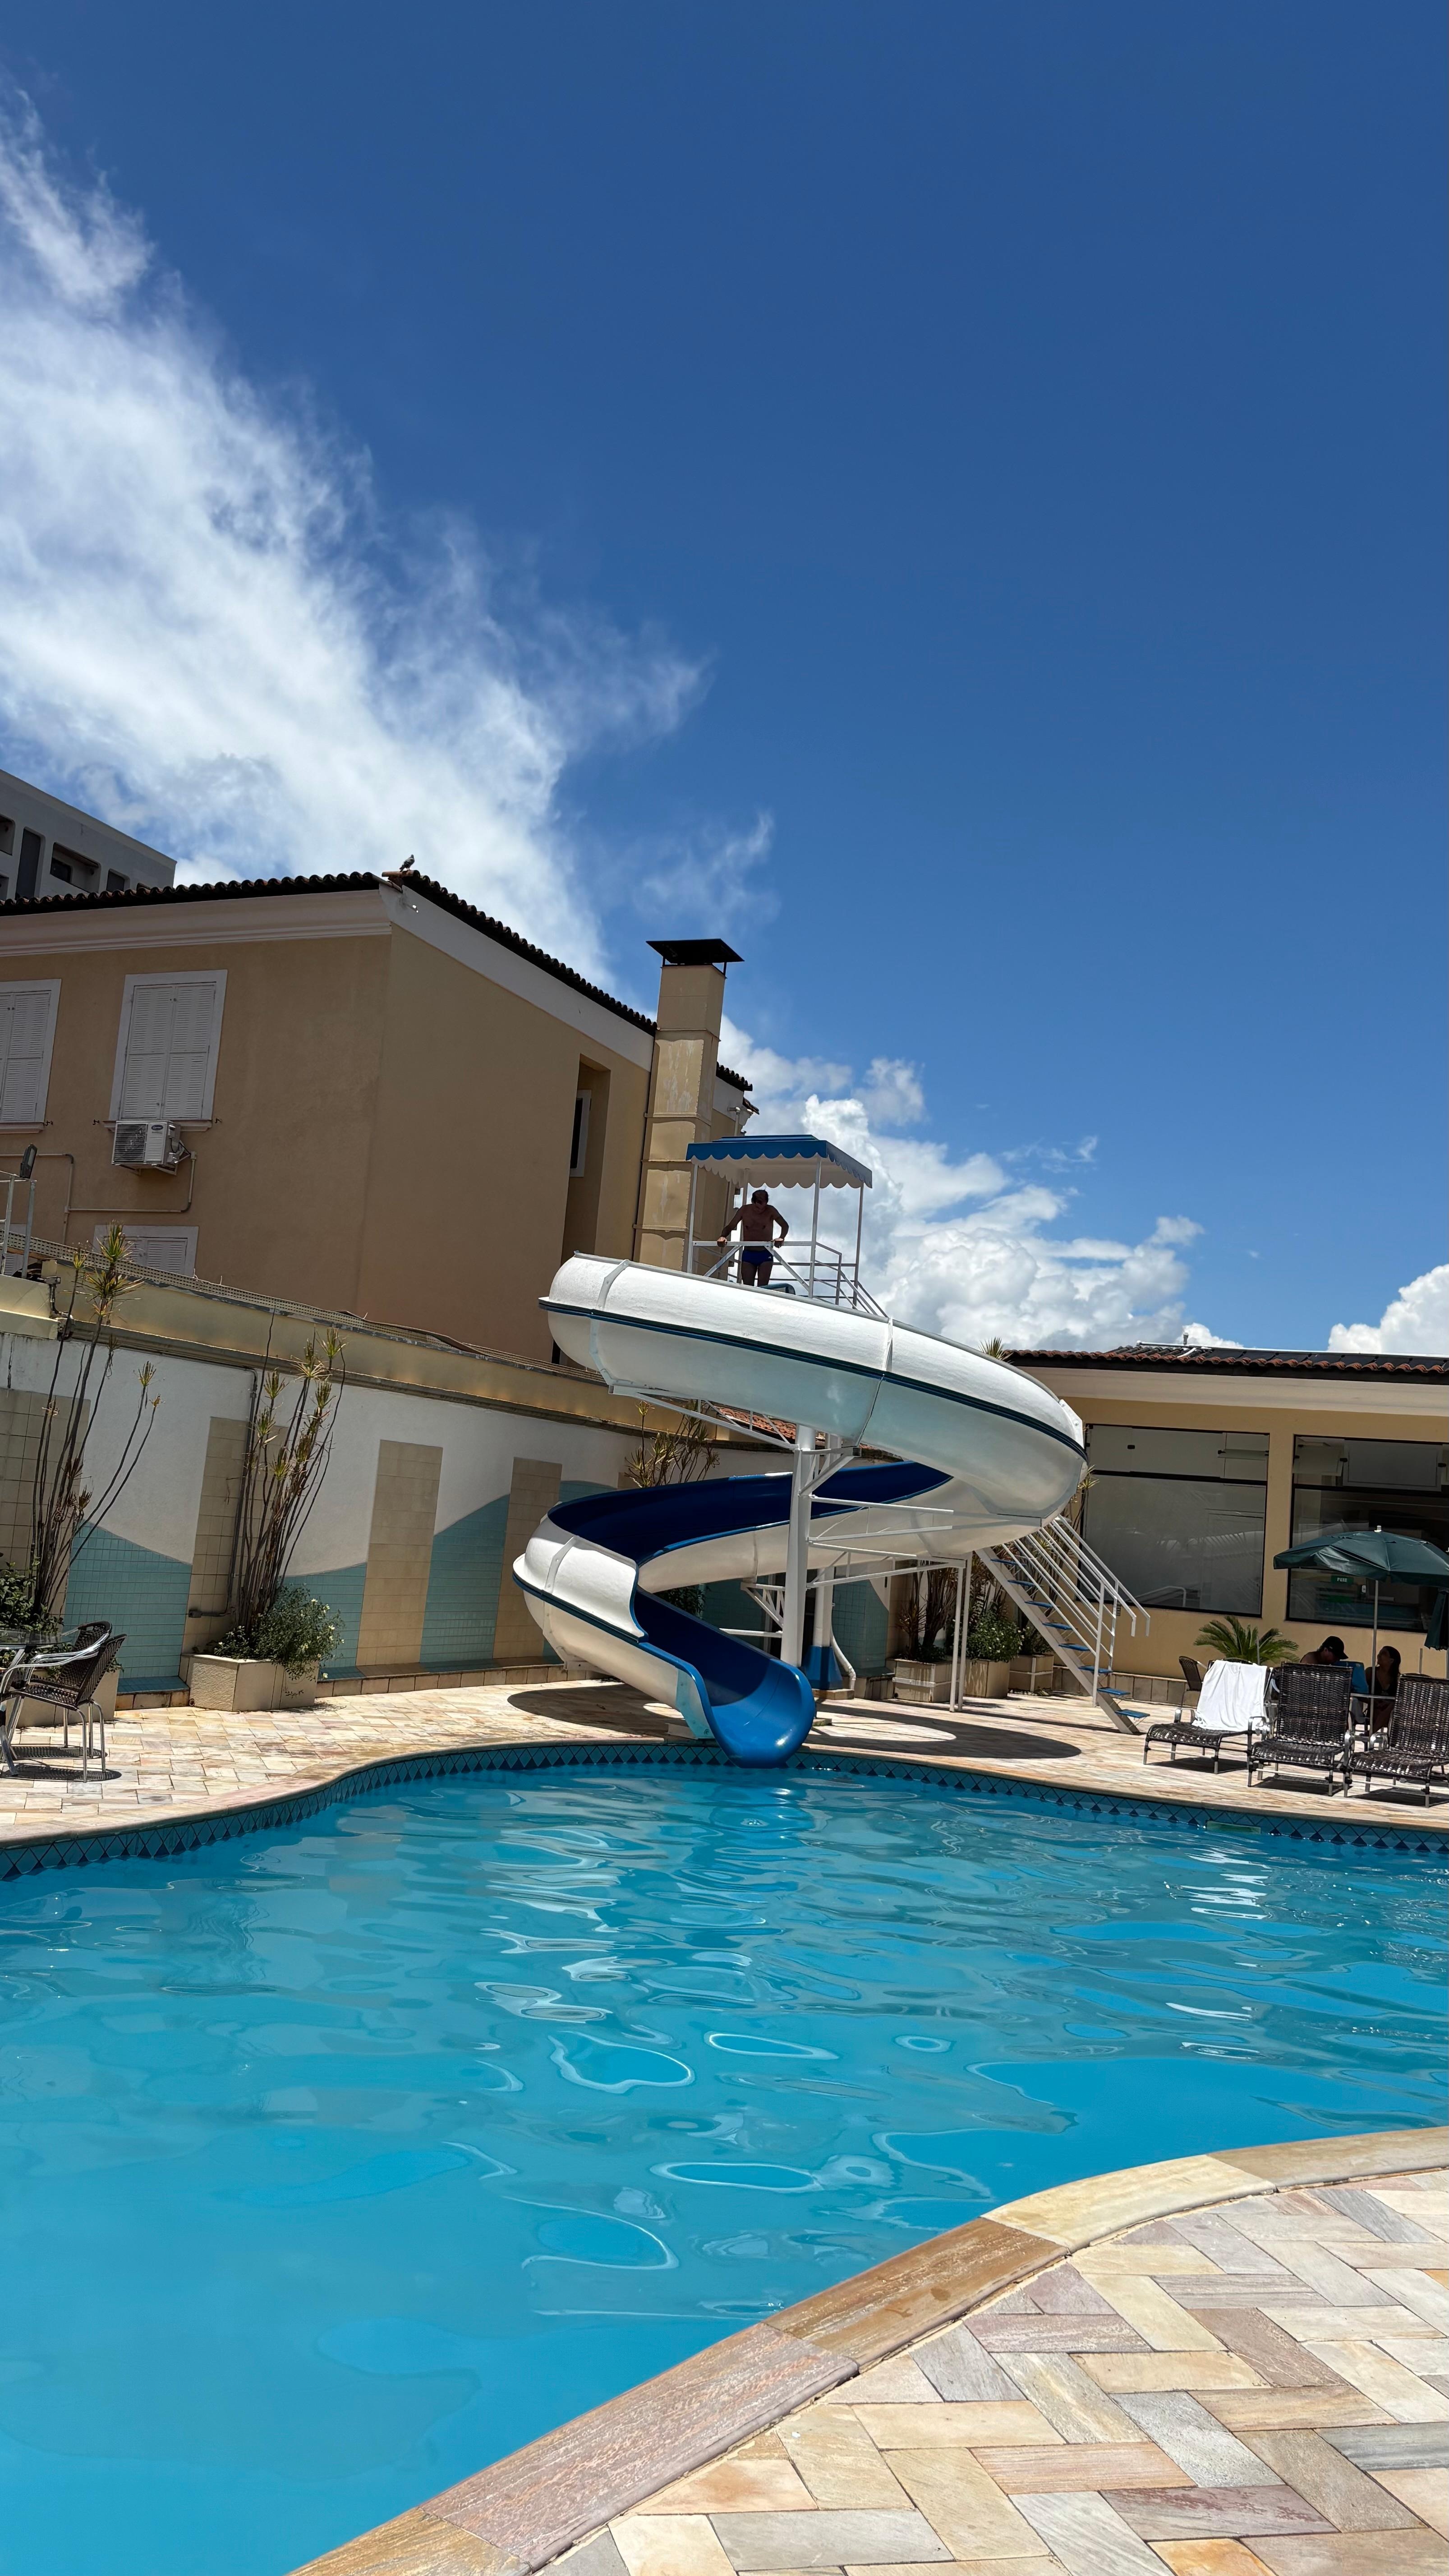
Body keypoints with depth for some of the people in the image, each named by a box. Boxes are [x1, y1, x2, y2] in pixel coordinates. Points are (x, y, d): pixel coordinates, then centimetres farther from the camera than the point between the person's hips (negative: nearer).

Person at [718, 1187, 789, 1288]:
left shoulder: (771, 1211, -8)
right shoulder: (745, 1210, -2)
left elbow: (785, 1226, -17)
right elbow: (730, 1227, 1)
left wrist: (781, 1238, -39)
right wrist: (723, 1237, -22)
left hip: (765, 1254, -2)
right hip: (748, 1254, 2)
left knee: (762, 1288, -10)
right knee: (747, 1288, -3)